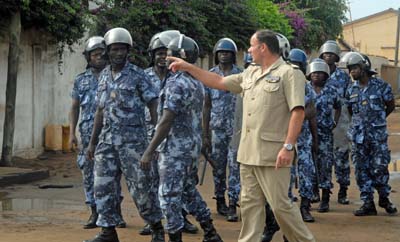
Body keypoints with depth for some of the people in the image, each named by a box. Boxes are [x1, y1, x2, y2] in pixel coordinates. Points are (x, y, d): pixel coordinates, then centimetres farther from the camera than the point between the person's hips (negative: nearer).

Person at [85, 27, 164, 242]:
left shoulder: (137, 75, -6)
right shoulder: (104, 76, 11)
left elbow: (153, 105, -7)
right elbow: (100, 110, 16)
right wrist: (93, 141, 16)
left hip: (132, 139, -5)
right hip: (107, 140, 6)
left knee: (140, 186, -2)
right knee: (103, 185, 3)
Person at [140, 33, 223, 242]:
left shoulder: (176, 84, -17)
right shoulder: (197, 84, 11)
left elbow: (166, 121, -21)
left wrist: (149, 151, -19)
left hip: (175, 147, -9)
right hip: (193, 145, 9)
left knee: (169, 195, -2)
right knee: (189, 191, 19)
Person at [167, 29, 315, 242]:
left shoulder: (288, 74, -8)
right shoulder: (250, 74, 17)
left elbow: (298, 111, -15)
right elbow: (218, 82, 24)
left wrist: (288, 146, -21)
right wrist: (187, 67, 22)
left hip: (272, 153, -8)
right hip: (248, 152, 8)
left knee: (280, 204, -4)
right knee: (250, 203, 10)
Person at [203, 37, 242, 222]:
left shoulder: (241, 75, 3)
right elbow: (206, 106, 5)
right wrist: (205, 135, 2)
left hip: (237, 128, -1)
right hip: (217, 128, 1)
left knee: (235, 166, -6)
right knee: (218, 166, 8)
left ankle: (232, 206, -5)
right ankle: (220, 201, 21)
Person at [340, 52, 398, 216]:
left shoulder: (381, 85, -3)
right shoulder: (351, 90, 7)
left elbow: (390, 106, 9)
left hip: (378, 134, -4)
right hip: (358, 136, 4)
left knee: (379, 168, -4)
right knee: (361, 170, 3)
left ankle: (384, 199, 16)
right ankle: (367, 204, 9)